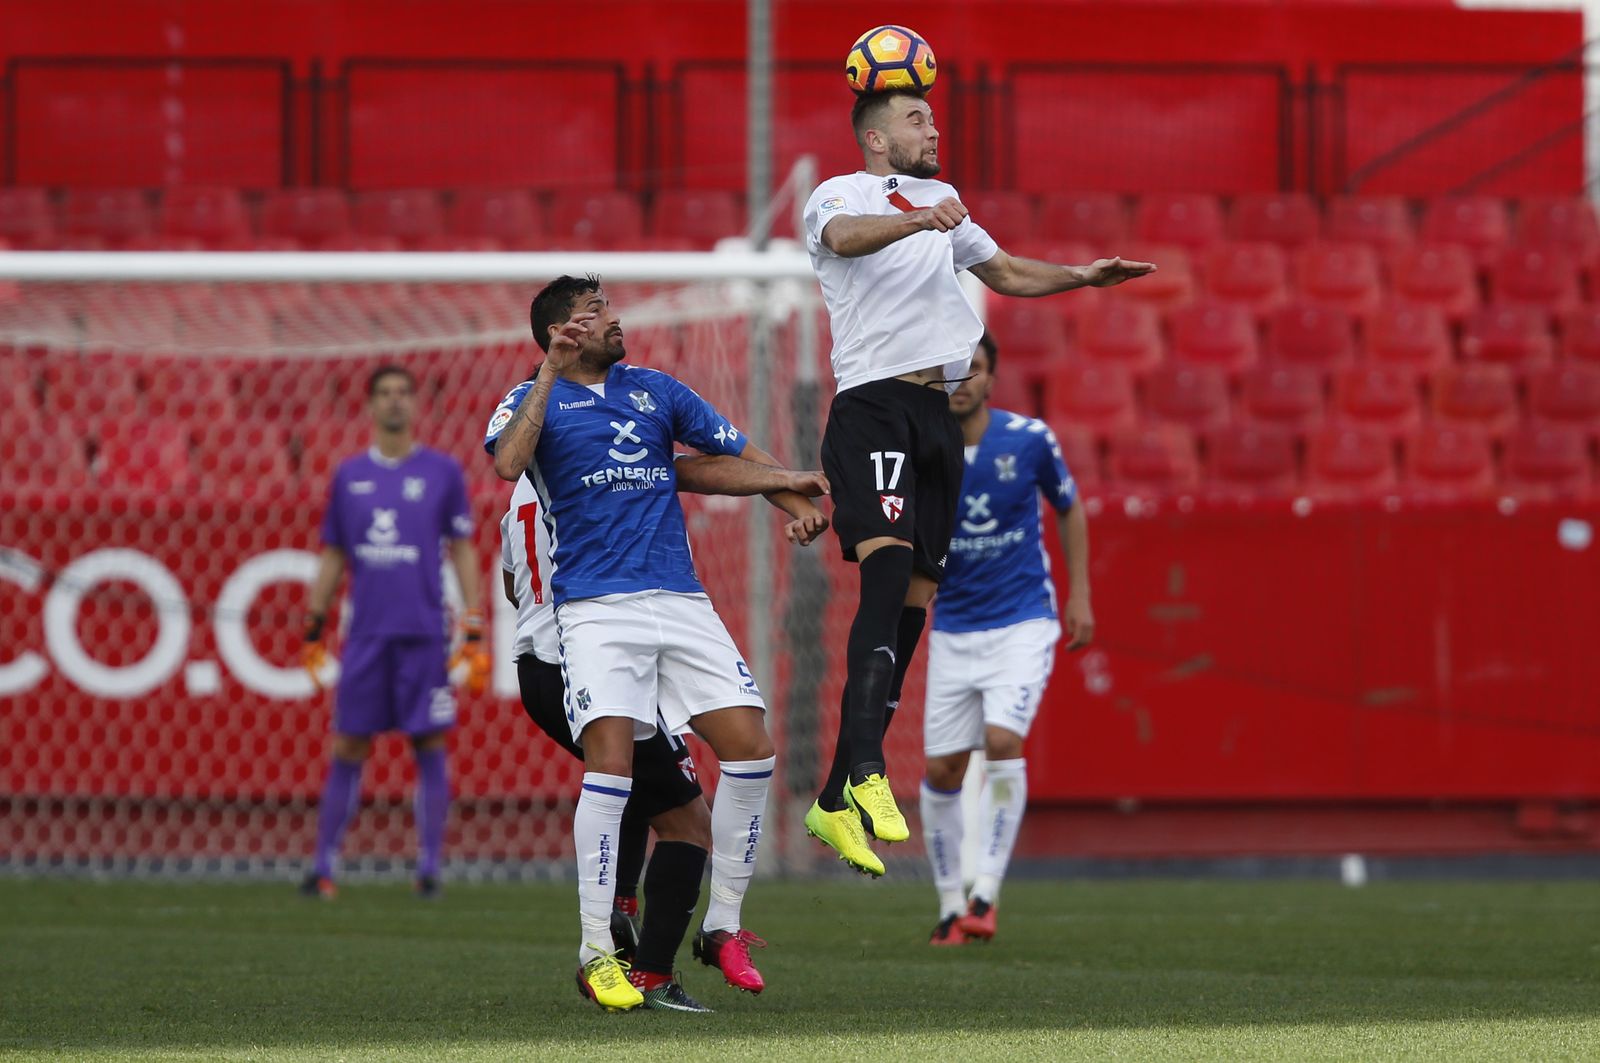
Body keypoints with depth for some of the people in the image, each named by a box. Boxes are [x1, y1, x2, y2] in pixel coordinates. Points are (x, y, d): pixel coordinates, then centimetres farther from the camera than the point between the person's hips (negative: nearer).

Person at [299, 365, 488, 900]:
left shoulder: (442, 471, 4)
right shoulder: (349, 475, 10)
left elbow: (463, 553, 5)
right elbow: (332, 559, 15)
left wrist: (475, 635, -1)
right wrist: (313, 631, 11)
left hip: (425, 634, -2)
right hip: (366, 633, 2)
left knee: (430, 748, -1)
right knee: (348, 751, 2)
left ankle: (429, 869, 6)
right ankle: (322, 868, 7)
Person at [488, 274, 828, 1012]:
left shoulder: (655, 391, 18)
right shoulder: (535, 399, 5)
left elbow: (738, 452, 21)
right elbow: (508, 463, -17)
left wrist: (797, 505, 3)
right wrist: (551, 372, -16)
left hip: (681, 601, 5)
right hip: (595, 607, -5)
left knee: (751, 747, -5)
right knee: (612, 760, -20)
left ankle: (722, 925, 9)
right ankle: (596, 953, -13)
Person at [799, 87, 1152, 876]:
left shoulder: (940, 201, 25)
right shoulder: (841, 195, 1)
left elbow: (1005, 272, 36)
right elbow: (844, 237, -23)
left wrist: (1082, 276, 20)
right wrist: (919, 220, -41)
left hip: (936, 417, 8)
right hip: (871, 410, -8)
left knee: (912, 603, 4)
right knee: (888, 570, -26)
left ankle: (835, 803, 8)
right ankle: (866, 773, -36)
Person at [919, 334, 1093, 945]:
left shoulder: (1029, 440, -7)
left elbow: (1069, 509, 9)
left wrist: (1079, 594, 6)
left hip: (1022, 623, -2)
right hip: (953, 630, 2)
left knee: (1002, 741, -22)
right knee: (941, 770, 1)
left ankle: (986, 892, -18)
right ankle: (950, 905, 17)